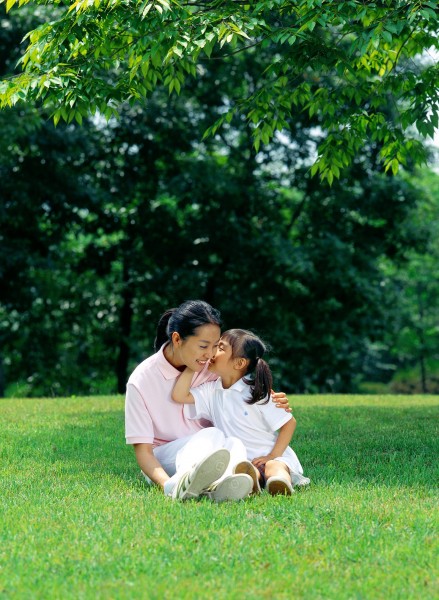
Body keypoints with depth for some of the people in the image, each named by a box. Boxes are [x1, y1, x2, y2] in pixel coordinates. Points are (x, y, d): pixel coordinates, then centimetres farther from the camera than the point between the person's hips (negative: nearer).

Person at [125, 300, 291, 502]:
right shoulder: (141, 380, -11)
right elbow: (142, 450, -14)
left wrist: (272, 401, -8)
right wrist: (165, 483, -35)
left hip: (210, 457, 4)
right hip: (163, 461, -4)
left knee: (234, 443, -31)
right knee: (212, 435, -33)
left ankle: (220, 485, -67)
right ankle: (179, 484, -68)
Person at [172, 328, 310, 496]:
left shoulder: (256, 392, -7)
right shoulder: (211, 391, 8)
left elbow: (289, 422, -5)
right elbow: (179, 396, -5)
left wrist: (273, 456, -13)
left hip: (270, 456, -2)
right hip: (241, 460, 3)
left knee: (274, 468, -37)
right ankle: (250, 477, -65)